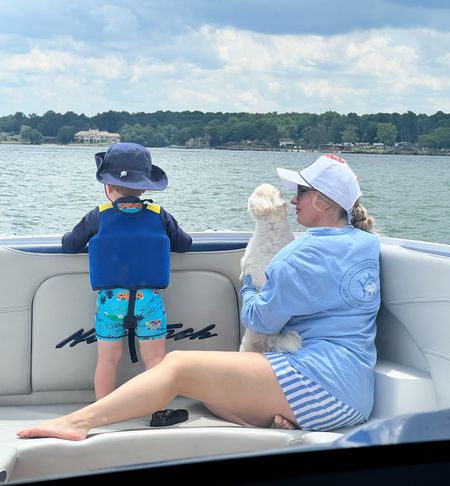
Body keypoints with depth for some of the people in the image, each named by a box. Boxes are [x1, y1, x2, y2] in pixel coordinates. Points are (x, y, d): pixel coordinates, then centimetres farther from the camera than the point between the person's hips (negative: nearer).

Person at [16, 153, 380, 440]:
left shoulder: (313, 250, -10)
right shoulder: (366, 243, 19)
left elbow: (261, 318, -5)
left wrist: (248, 285, 15)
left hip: (323, 380, -10)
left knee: (179, 365, -13)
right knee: (209, 394, 10)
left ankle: (78, 422, -19)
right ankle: (279, 421, -12)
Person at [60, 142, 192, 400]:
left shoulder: (98, 216, -1)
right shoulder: (160, 216, 1)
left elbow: (70, 245, 9)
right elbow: (184, 244, 13)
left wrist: (68, 237, 32)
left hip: (110, 299, 0)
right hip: (149, 298, 0)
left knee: (108, 359, 12)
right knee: (155, 359, 8)